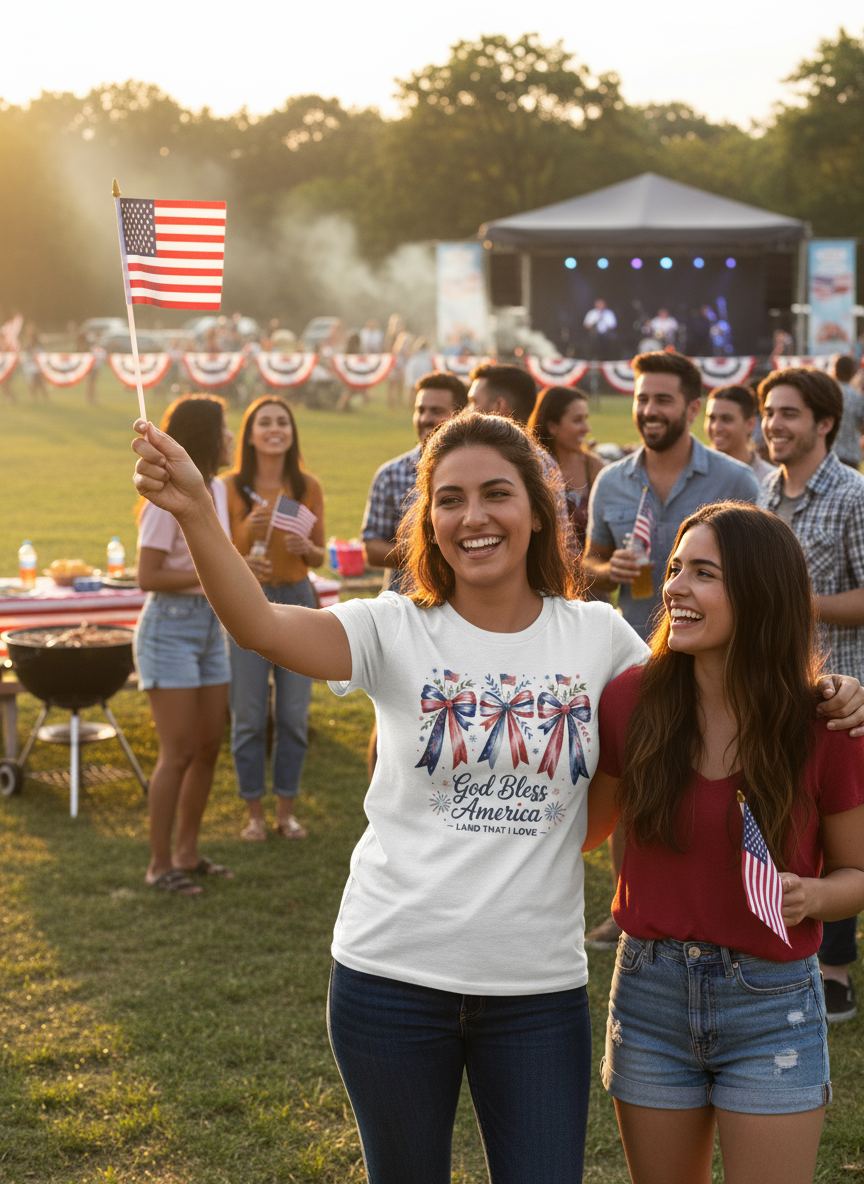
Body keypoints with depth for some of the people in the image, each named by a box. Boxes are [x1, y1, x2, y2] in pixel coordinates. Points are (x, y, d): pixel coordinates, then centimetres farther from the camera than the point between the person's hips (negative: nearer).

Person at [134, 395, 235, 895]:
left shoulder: (216, 488, 8)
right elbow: (148, 576, -18)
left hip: (209, 626, 8)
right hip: (170, 627, -8)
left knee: (210, 746, 11)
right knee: (179, 753, -6)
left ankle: (187, 852, 24)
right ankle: (160, 865, 5)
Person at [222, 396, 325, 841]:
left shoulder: (308, 488, 3)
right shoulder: (230, 487, -2)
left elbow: (319, 557, 9)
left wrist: (306, 548, -13)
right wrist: (248, 531, -17)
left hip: (297, 600, 2)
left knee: (294, 714, 5)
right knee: (249, 715, 1)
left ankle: (287, 809, 18)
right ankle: (254, 812, 14)